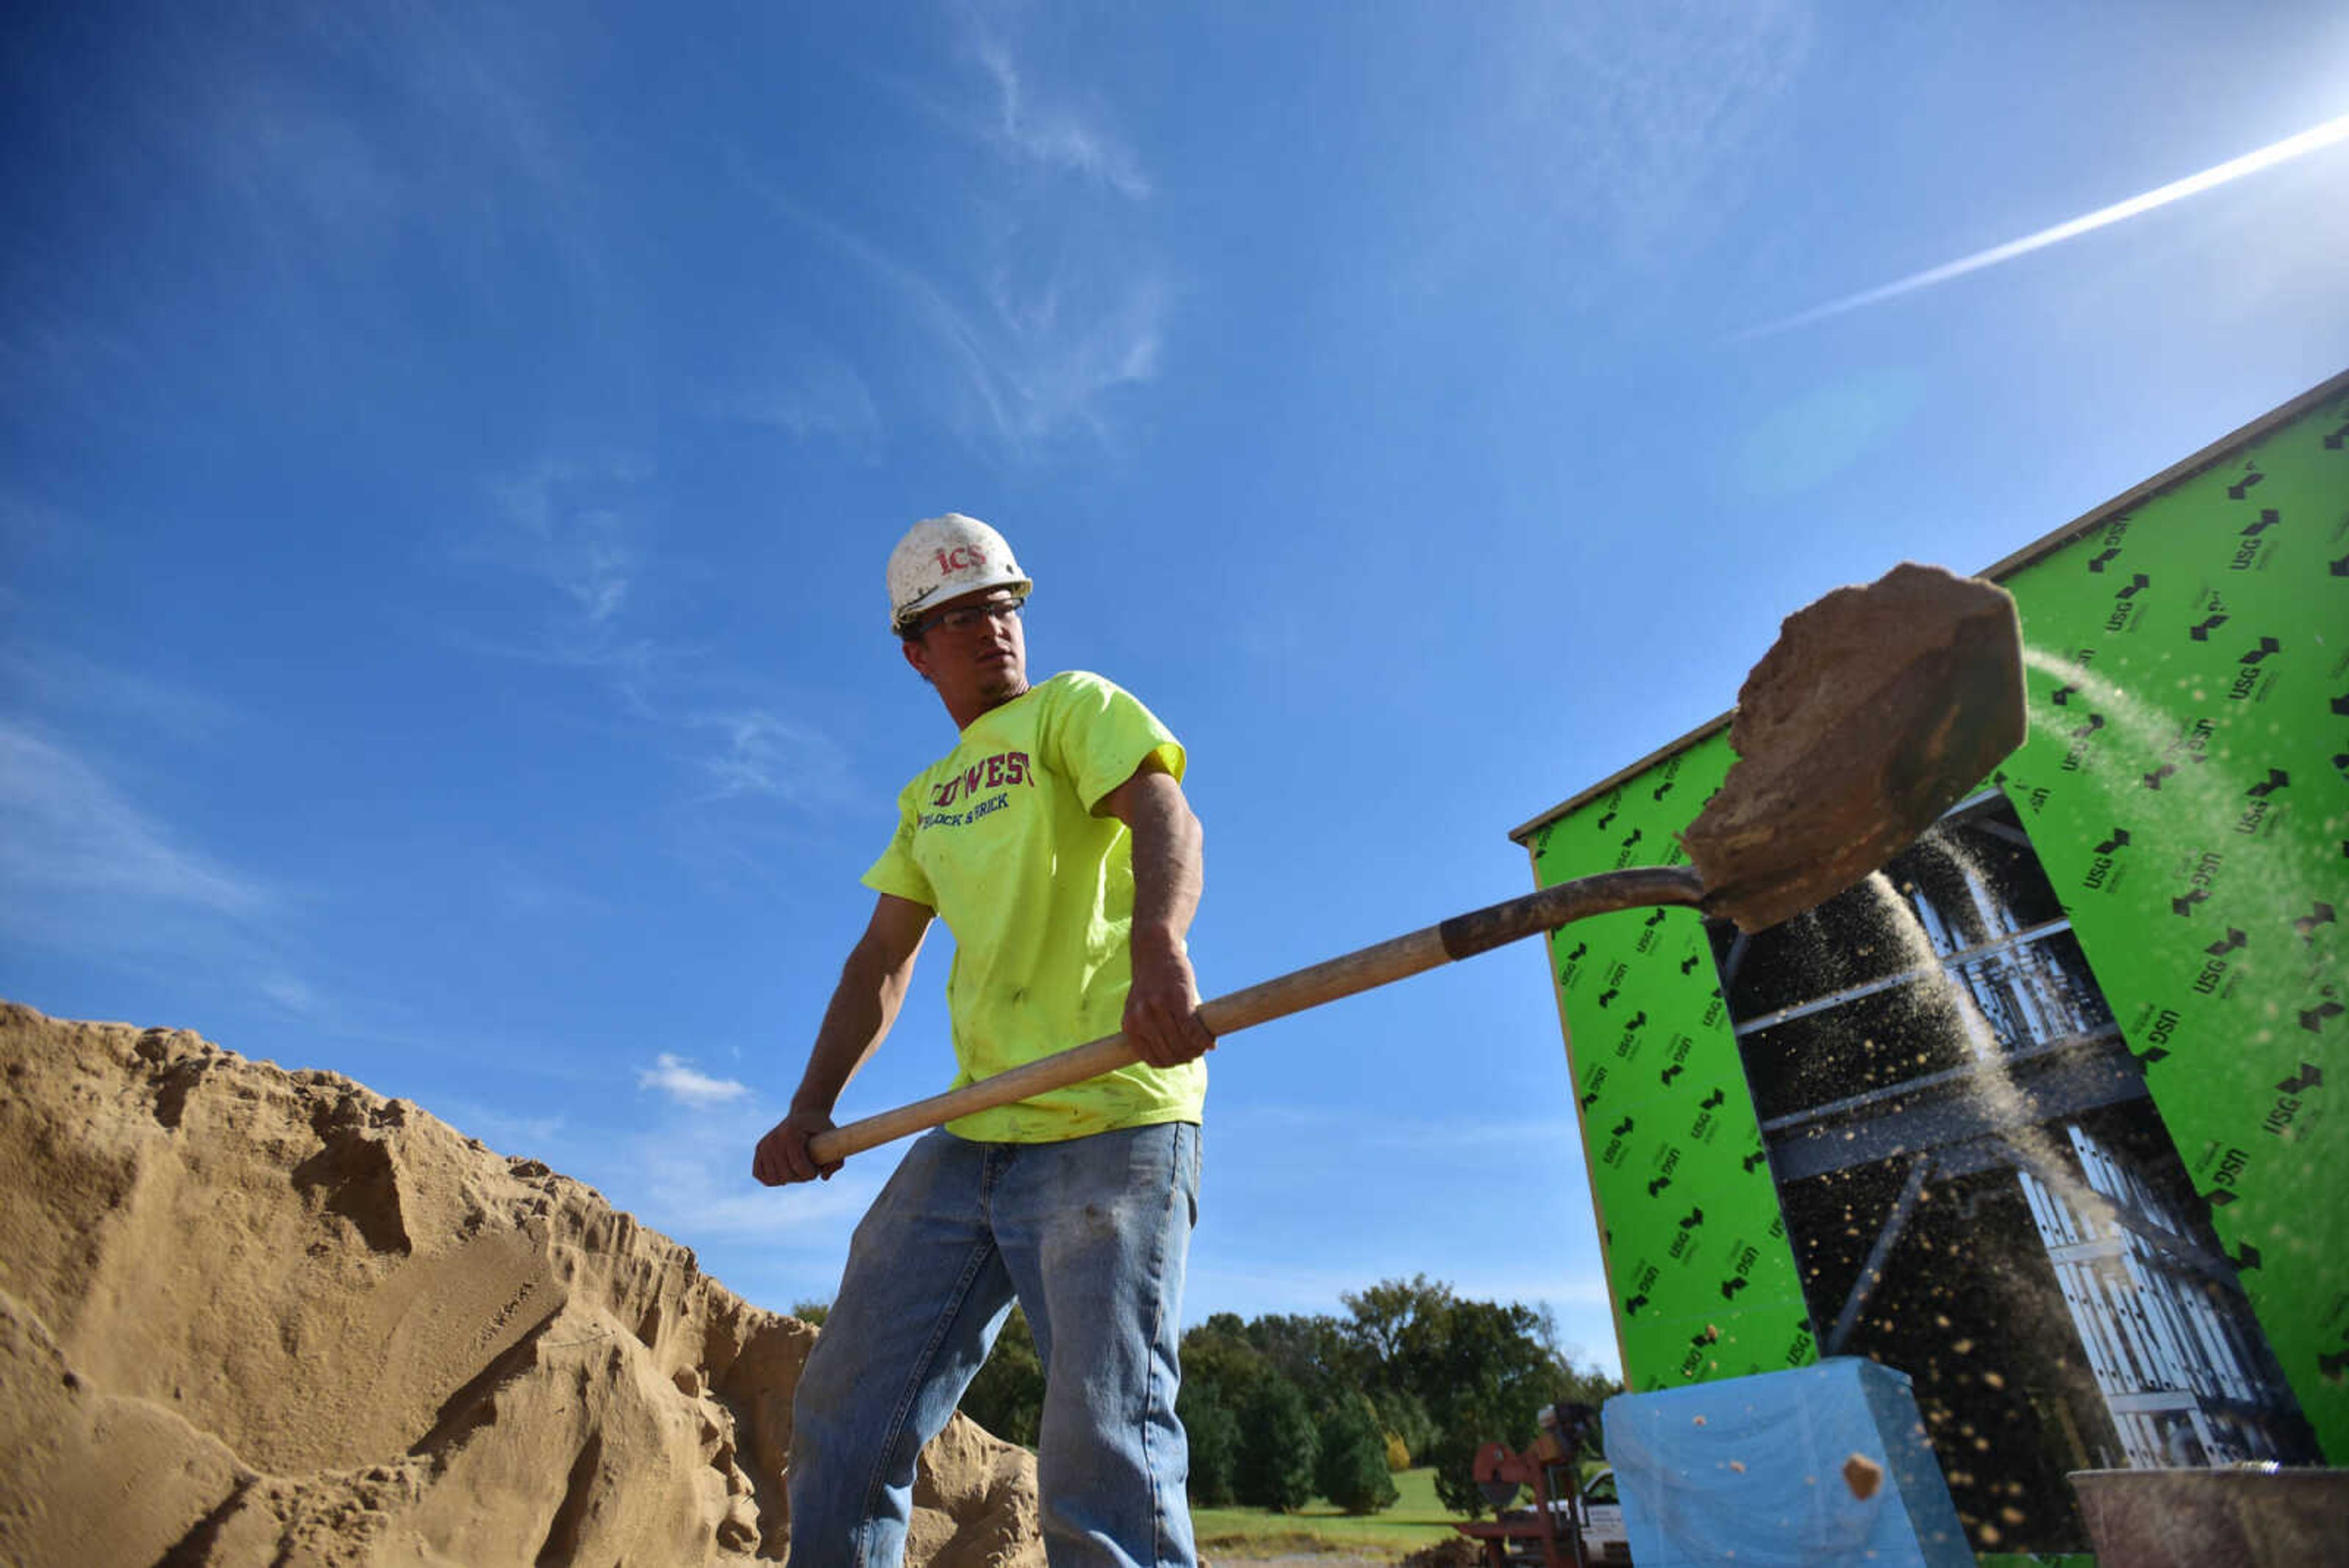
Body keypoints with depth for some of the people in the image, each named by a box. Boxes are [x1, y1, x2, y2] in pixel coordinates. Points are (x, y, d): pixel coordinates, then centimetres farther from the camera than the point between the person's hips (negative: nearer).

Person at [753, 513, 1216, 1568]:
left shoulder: (1076, 708, 3)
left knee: (1101, 1461, -10)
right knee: (843, 1421, 10)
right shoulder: (926, 797, 23)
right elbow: (882, 959, 22)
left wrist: (1159, 951, -37)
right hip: (969, 1140, 7)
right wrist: (813, 1105, 9)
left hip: (1110, 1125, -7)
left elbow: (1165, 818, -16)